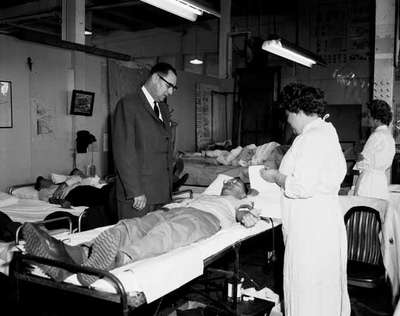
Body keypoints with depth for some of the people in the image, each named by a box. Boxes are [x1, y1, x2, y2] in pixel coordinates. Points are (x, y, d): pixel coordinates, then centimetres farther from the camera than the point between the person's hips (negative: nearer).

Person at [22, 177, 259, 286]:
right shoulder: (206, 195, 47)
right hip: (179, 209, 5)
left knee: (165, 232, -39)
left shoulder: (239, 202, 32)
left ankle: (120, 260, -67)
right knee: (132, 226, -25)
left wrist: (246, 216, -8)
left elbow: (243, 213, 9)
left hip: (205, 218, -5)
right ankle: (76, 254, -50)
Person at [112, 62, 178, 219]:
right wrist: (135, 192, -18)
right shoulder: (128, 105, -7)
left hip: (162, 194, 7)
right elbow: (123, 152, -14)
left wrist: (169, 187, 14)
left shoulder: (163, 108, 19)